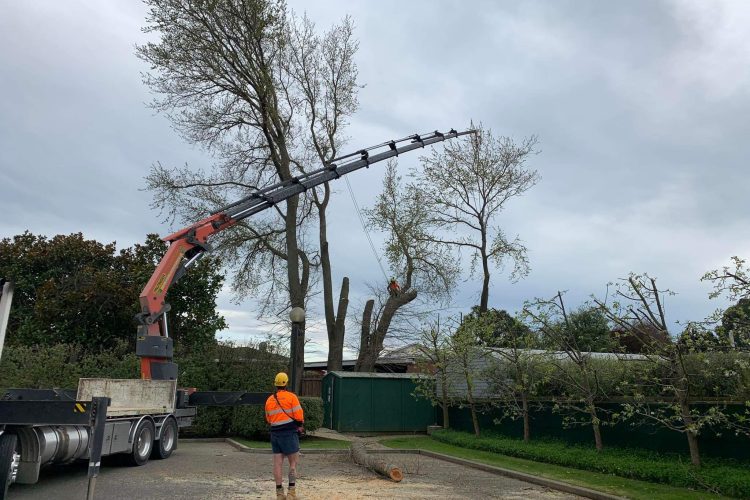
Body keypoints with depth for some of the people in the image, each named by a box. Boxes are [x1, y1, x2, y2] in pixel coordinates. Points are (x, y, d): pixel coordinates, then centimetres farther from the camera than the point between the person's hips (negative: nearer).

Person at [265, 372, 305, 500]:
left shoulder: (269, 400, 8)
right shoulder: (291, 396, -8)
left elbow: (268, 419, 16)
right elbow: (299, 416, -10)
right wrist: (301, 425, 8)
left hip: (275, 433, 5)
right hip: (289, 433, -5)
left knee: (278, 463, 7)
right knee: (293, 462, 5)